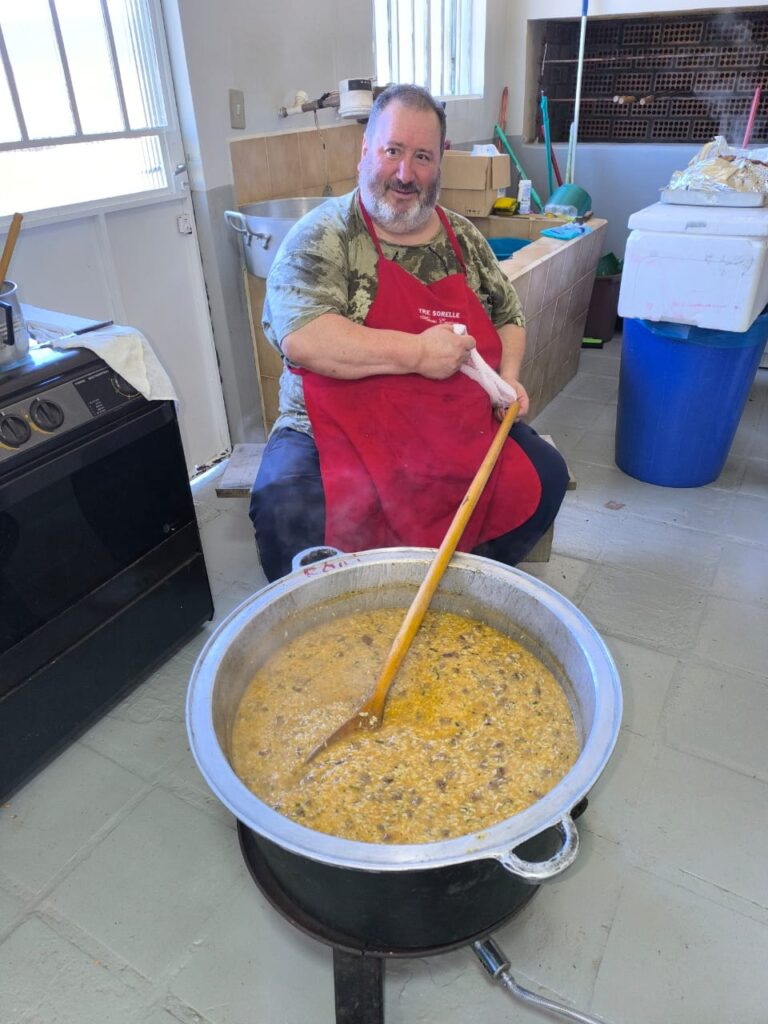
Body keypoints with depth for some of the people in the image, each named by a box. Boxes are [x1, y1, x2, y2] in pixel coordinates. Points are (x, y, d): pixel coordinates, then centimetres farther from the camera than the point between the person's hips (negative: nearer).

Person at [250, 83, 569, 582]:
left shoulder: (465, 238, 12)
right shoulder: (323, 236, -5)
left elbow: (508, 316, 22)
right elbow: (300, 336, -20)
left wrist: (509, 375, 1)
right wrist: (418, 353, -21)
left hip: (459, 429, 5)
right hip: (341, 430, -4)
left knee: (544, 476, -12)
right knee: (287, 507, -31)